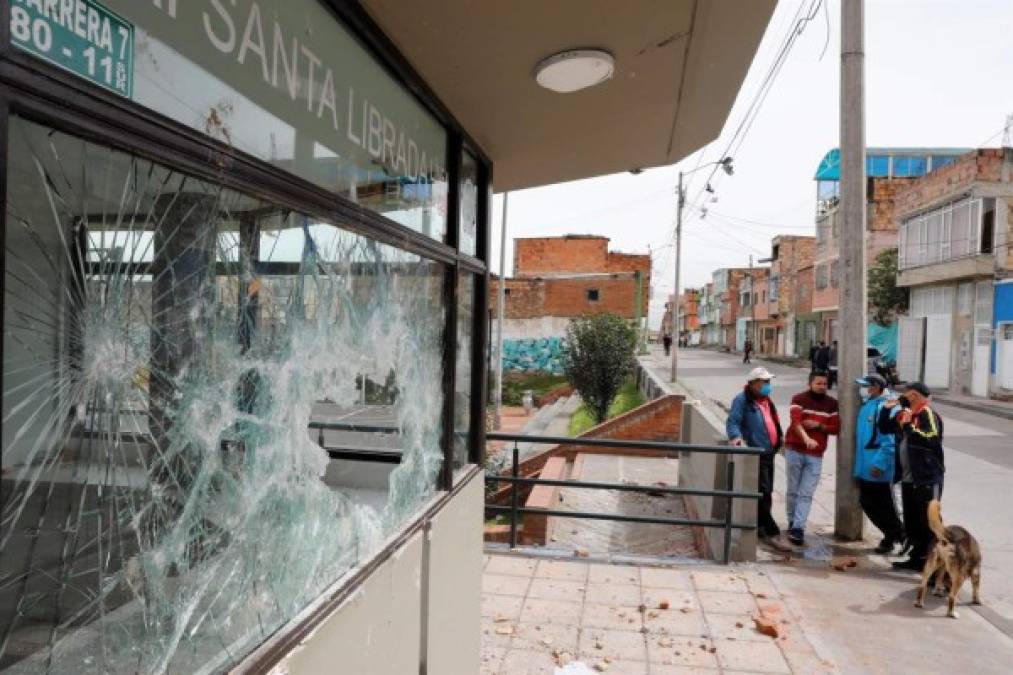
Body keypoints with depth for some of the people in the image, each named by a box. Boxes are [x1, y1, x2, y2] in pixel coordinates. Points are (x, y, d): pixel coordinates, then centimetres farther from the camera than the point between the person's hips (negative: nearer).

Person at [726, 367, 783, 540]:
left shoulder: (767, 401, 18)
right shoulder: (742, 400, -9)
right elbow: (732, 422, -18)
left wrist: (779, 437, 22)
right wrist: (736, 436, -35)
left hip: (769, 452, 9)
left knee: (767, 490, 13)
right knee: (763, 490, -10)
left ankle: (760, 524, 25)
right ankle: (767, 525, 0)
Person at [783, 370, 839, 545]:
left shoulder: (832, 403, 7)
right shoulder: (799, 399, -4)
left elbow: (835, 428, 5)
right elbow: (795, 421, -21)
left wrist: (818, 426, -13)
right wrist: (806, 438, -37)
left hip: (816, 455, 2)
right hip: (795, 450, -2)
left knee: (806, 494, -3)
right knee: (793, 490, 8)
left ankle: (798, 528, -4)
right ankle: (792, 521, 24)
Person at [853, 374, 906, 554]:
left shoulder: (885, 407, -17)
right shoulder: (866, 405, 11)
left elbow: (890, 440, -23)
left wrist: (879, 463, -25)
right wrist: (859, 465, 19)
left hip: (878, 470, -9)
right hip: (864, 467, 9)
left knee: (884, 506, 3)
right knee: (867, 503, 15)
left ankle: (900, 535, 22)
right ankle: (893, 535, 30)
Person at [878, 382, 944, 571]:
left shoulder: (927, 414, -11)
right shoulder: (904, 414, 11)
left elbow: (932, 439, -24)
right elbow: (885, 429, 21)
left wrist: (909, 425, -23)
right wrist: (886, 409, 7)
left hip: (927, 479, -8)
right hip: (907, 478, 8)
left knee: (929, 523, -6)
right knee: (911, 523, 15)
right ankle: (917, 558, 26)